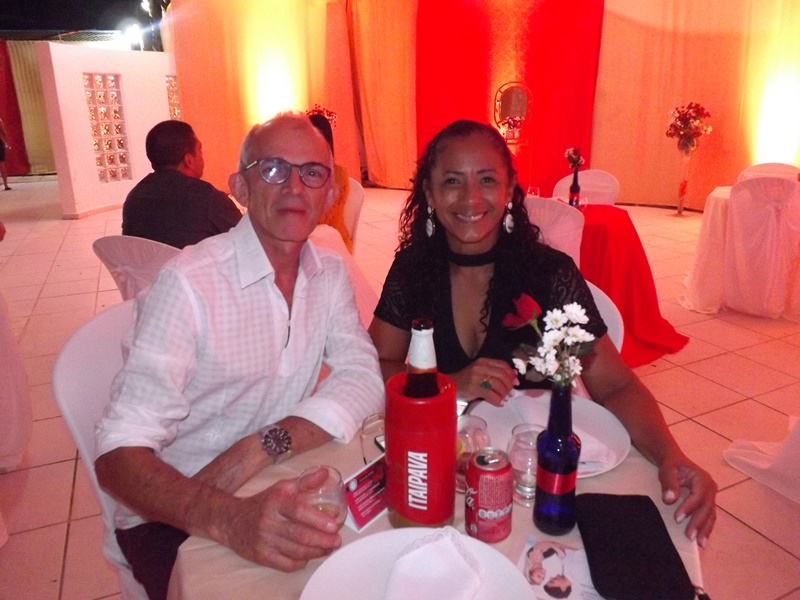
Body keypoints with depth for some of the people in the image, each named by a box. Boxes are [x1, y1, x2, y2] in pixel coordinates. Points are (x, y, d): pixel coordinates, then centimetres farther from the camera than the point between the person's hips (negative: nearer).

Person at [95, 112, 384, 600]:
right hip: (174, 517, -4)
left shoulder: (330, 272, -1)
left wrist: (260, 448, -25)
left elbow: (365, 381, -11)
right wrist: (227, 517, -41)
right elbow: (119, 452, -24)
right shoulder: (189, 283, -20)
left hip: (275, 488, 5)